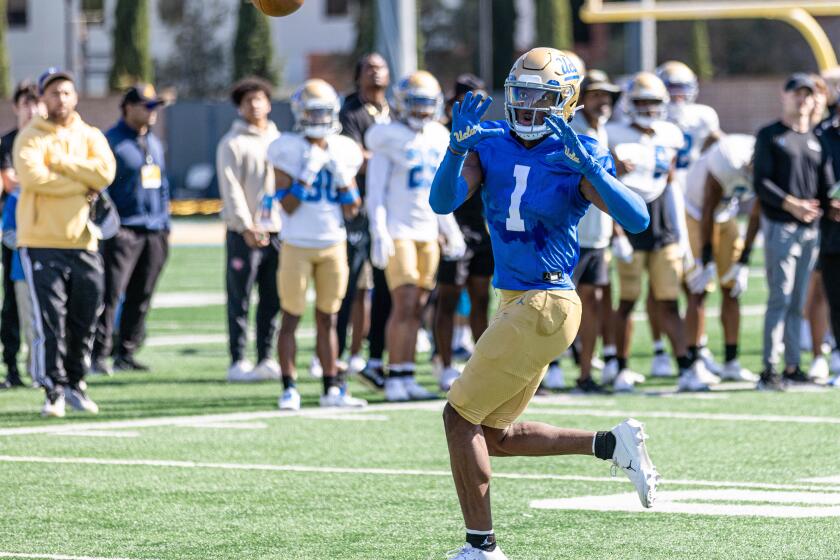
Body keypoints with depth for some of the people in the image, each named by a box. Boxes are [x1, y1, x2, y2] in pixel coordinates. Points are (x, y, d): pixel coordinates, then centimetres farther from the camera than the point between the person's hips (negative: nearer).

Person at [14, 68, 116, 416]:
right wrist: (83, 185, -12)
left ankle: (75, 383, 21)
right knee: (49, 321, -7)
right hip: (41, 243, -4)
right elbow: (31, 175, -20)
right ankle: (53, 390, -1)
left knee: (85, 319, 7)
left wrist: (58, 160, -10)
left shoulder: (90, 137, 11)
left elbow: (105, 172, -8)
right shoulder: (31, 138, -1)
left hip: (83, 243, 4)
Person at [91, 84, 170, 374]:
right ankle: (99, 355, -11)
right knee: (110, 295, -11)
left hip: (154, 232, 7)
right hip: (123, 230, -7)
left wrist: (165, 226, 18)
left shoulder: (154, 143, 18)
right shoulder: (112, 141, -5)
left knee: (141, 297, 7)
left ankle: (126, 354, 13)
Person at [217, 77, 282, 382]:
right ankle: (238, 362, 1)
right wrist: (247, 227, -16)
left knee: (273, 300, 6)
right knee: (239, 301, -3)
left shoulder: (279, 141, 15)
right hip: (244, 234, -5)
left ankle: (266, 359, 12)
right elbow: (231, 189, -9)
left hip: (277, 231, 5)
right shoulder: (232, 144, -2)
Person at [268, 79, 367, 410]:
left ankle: (331, 389, 13)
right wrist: (308, 174, -20)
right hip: (297, 245, -4)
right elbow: (288, 206, -12)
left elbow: (351, 211, 5)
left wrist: (343, 178, -9)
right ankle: (289, 389, 3)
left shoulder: (343, 152, 5)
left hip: (334, 245, 4)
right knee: (291, 317, -1)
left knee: (327, 319, 9)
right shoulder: (288, 150, -7)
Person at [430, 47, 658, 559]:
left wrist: (586, 165, -32)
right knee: (497, 435, 15)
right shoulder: (491, 144, 5)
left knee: (461, 416, -4)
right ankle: (613, 444, 21)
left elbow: (637, 219, -22)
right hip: (516, 303, 8)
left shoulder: (578, 158, -11)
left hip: (544, 307, -8)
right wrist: (458, 146, -25)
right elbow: (444, 202, -8)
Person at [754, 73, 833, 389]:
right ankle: (769, 369, -11)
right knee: (780, 298, -11)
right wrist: (791, 204, -19)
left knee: (797, 302, 8)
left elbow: (825, 186, 16)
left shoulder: (817, 139, 16)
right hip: (780, 225, -5)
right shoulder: (770, 136, 1)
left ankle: (792, 367, 12)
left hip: (810, 229, 5)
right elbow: (761, 184, -7)